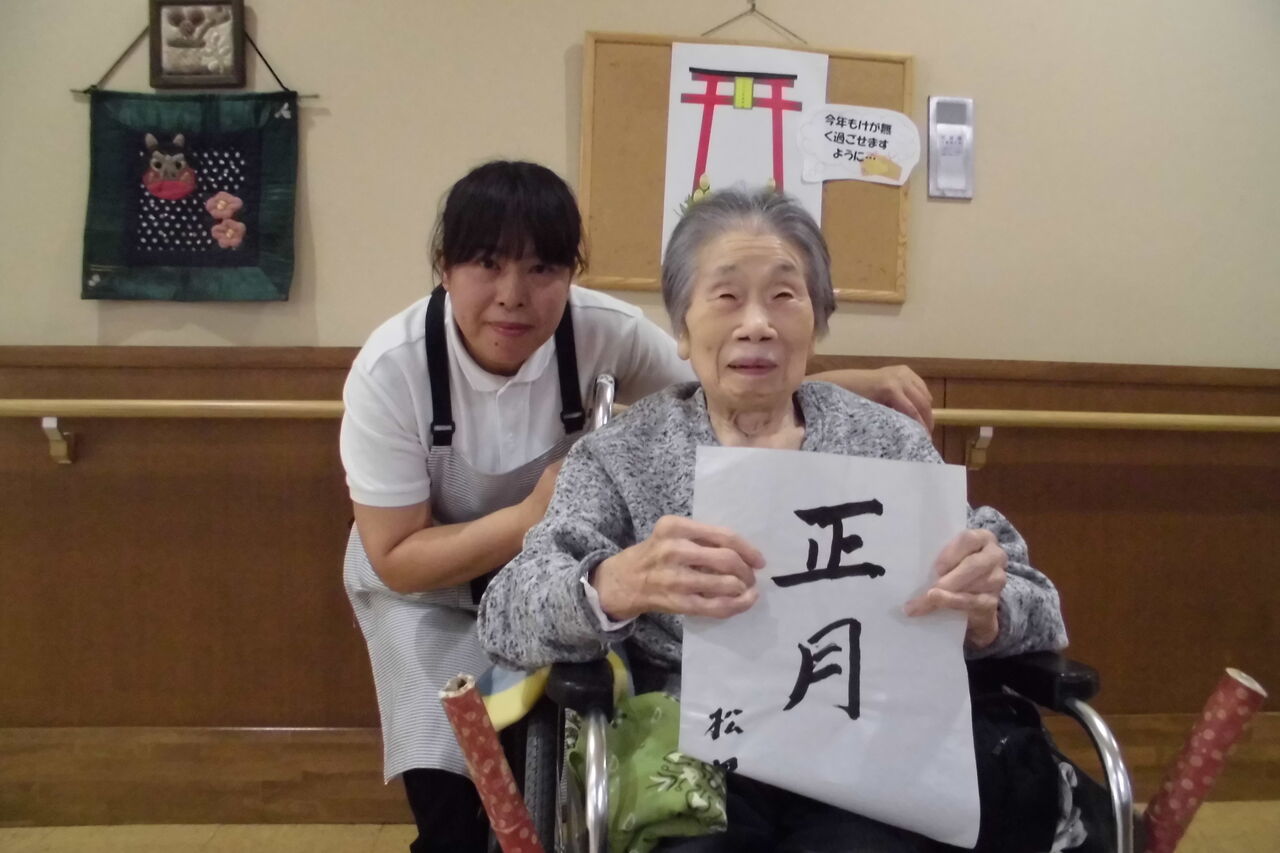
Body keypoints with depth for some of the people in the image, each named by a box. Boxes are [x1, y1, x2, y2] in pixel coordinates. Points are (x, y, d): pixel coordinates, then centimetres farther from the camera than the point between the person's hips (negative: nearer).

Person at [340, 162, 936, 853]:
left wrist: (860, 387, -26)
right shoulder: (389, 371, -27)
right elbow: (395, 561, -21)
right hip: (427, 593, -1)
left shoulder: (604, 333, -24)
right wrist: (531, 516, -34)